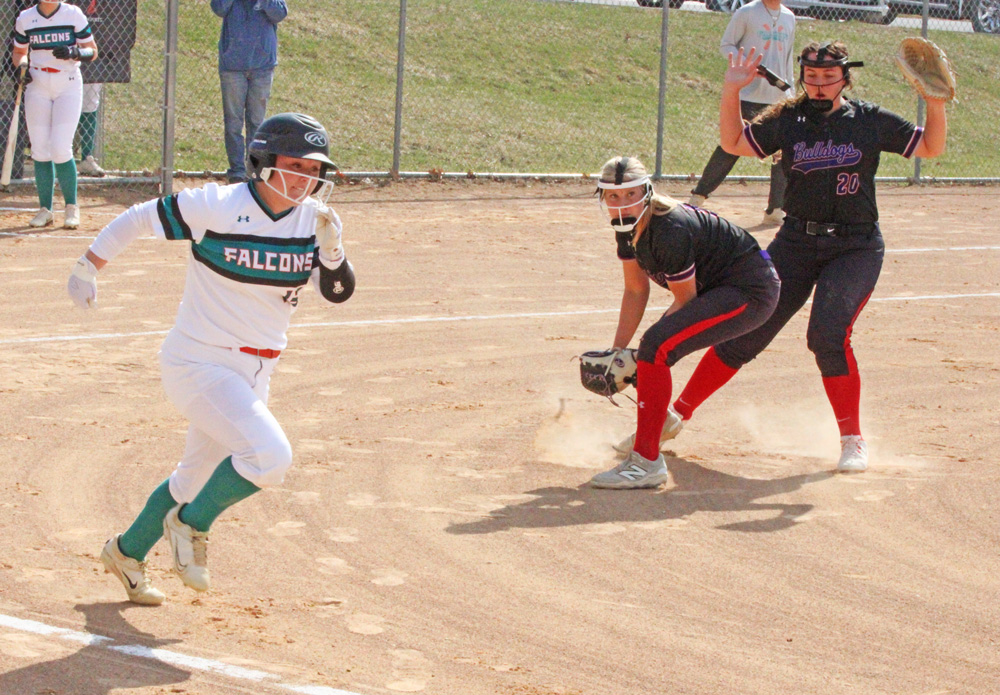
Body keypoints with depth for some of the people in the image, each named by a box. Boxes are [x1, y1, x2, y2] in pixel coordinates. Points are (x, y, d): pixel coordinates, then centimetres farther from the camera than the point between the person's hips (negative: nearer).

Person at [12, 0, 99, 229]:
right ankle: (45, 209, 10)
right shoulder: (25, 19, 4)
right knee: (40, 151, 0)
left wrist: (74, 53, -19)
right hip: (37, 87, 2)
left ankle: (72, 207, 4)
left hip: (68, 87, -2)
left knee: (61, 150, -11)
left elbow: (92, 51, 1)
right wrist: (22, 66, -6)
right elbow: (18, 52, 16)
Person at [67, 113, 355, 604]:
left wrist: (330, 250, -25)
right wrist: (87, 268, 2)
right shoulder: (215, 207, -17)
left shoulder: (313, 218, -2)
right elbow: (138, 218, -5)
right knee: (269, 456, -24)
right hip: (200, 366, -7)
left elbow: (338, 293, -6)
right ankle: (190, 525, 0)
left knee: (197, 478, 20)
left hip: (254, 374, 7)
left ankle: (126, 553, 42)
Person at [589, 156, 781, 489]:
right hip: (715, 289, 10)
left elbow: (685, 300, -19)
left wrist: (637, 356, -16)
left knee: (656, 345, -26)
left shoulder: (670, 230, -29)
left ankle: (647, 462, -25)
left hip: (752, 293, -10)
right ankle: (660, 421, 51)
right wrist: (618, 350, 1)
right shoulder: (628, 224, -3)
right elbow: (636, 290, 7)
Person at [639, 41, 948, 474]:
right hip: (796, 243, 2)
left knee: (828, 334, -23)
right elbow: (734, 143, 4)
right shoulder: (787, 121, 4)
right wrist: (731, 92, -7)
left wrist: (936, 101, -11)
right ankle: (677, 413, 14)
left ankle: (852, 439, -8)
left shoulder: (870, 122, -1)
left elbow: (930, 147, 4)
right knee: (746, 332, 0)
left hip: (856, 248, -2)